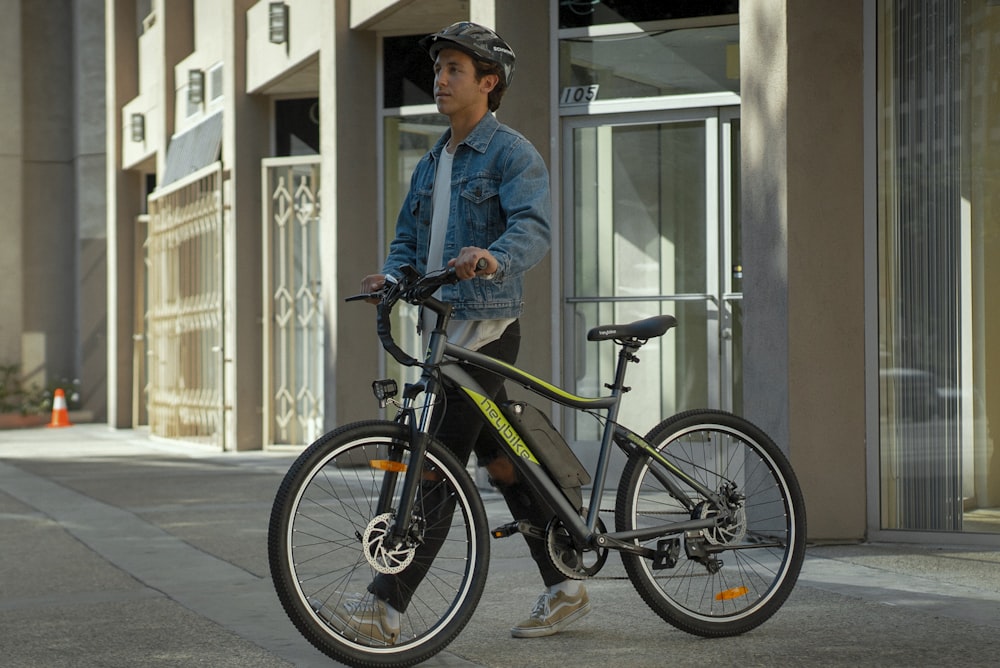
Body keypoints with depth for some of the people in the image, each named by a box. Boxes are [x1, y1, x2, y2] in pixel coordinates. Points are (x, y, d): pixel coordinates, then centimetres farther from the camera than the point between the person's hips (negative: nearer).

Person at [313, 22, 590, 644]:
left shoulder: (513, 153, -8)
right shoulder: (431, 164, 19)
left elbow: (534, 228, -23)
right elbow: (408, 238, 18)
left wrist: (492, 258, -43)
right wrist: (391, 277, -4)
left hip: (485, 327, -9)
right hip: (444, 327, 9)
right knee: (500, 459, 10)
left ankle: (386, 607, -13)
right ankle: (565, 589, 18)